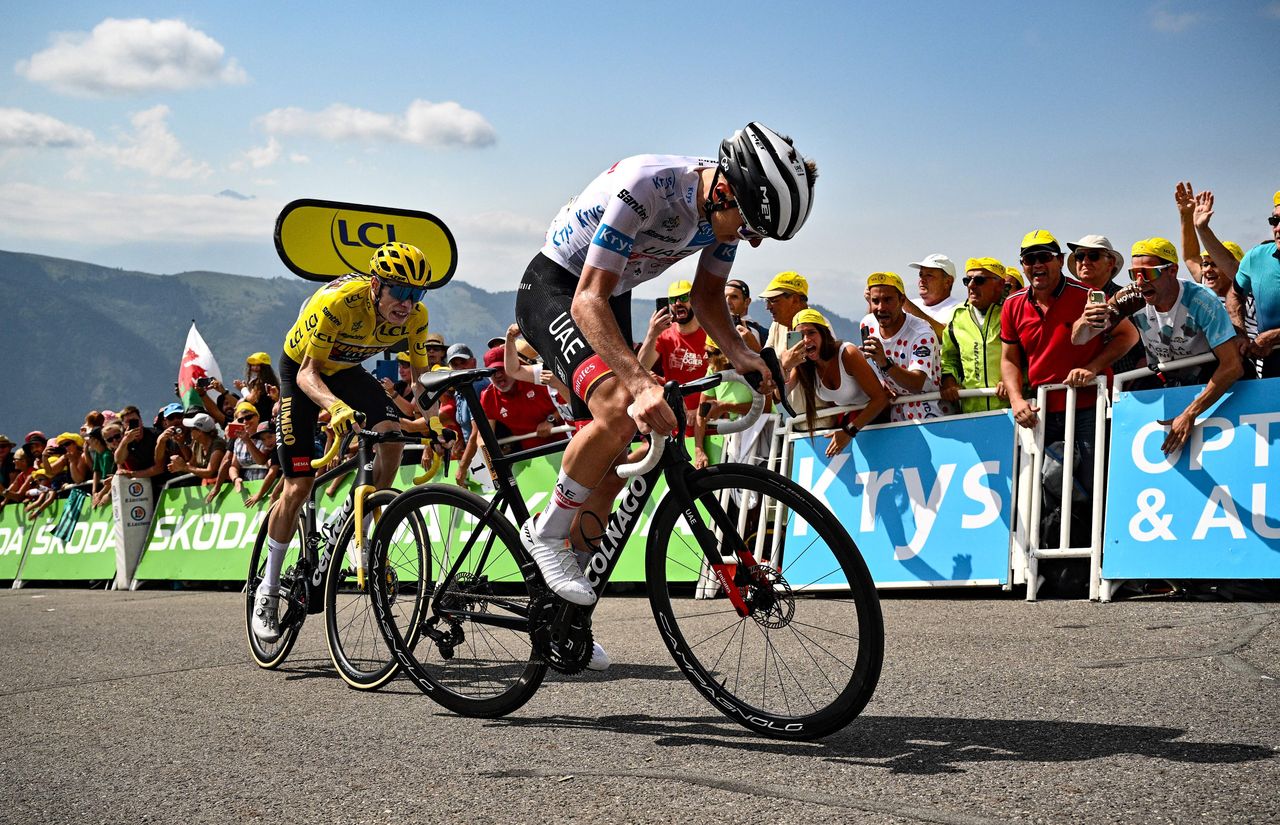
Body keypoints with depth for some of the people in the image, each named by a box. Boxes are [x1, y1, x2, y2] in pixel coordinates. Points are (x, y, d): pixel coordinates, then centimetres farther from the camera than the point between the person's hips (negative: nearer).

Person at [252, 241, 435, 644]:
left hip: (347, 370, 4)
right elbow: (307, 373, -36)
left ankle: (343, 527, -4)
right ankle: (269, 589, 8)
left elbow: (420, 375, -8)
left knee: (393, 436, -25)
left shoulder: (414, 316, -22)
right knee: (298, 488, -9)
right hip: (302, 369, -4)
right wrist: (336, 406, -55)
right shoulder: (338, 301, -37)